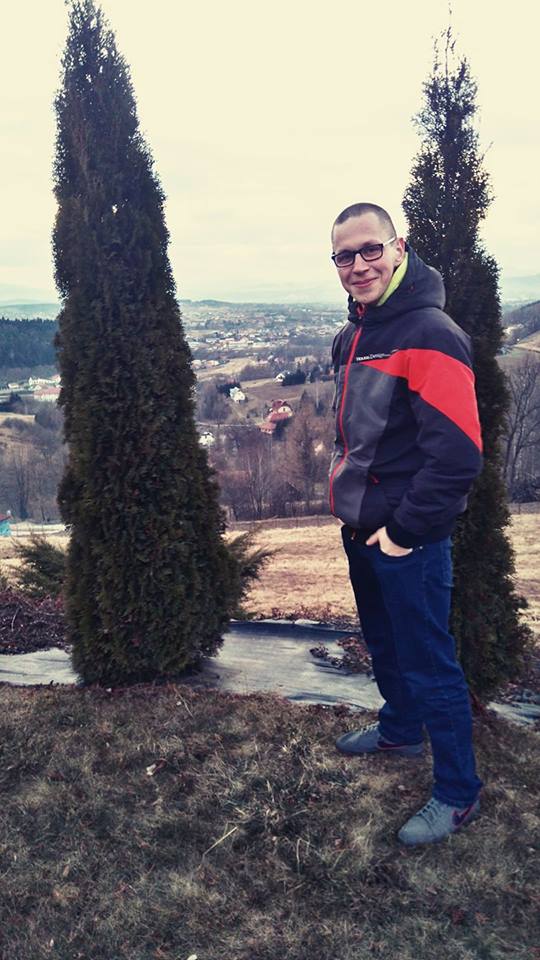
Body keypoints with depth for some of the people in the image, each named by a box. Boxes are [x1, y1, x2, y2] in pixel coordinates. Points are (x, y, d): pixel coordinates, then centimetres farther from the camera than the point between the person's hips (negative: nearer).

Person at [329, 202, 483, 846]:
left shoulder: (429, 334, -19)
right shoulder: (355, 335, 9)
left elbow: (458, 453, -25)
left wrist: (405, 530, -20)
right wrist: (350, 501, 14)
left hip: (409, 541, -9)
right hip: (361, 528, 9)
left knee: (428, 664, 3)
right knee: (383, 642, 25)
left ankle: (457, 794, 21)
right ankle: (400, 730, 48)